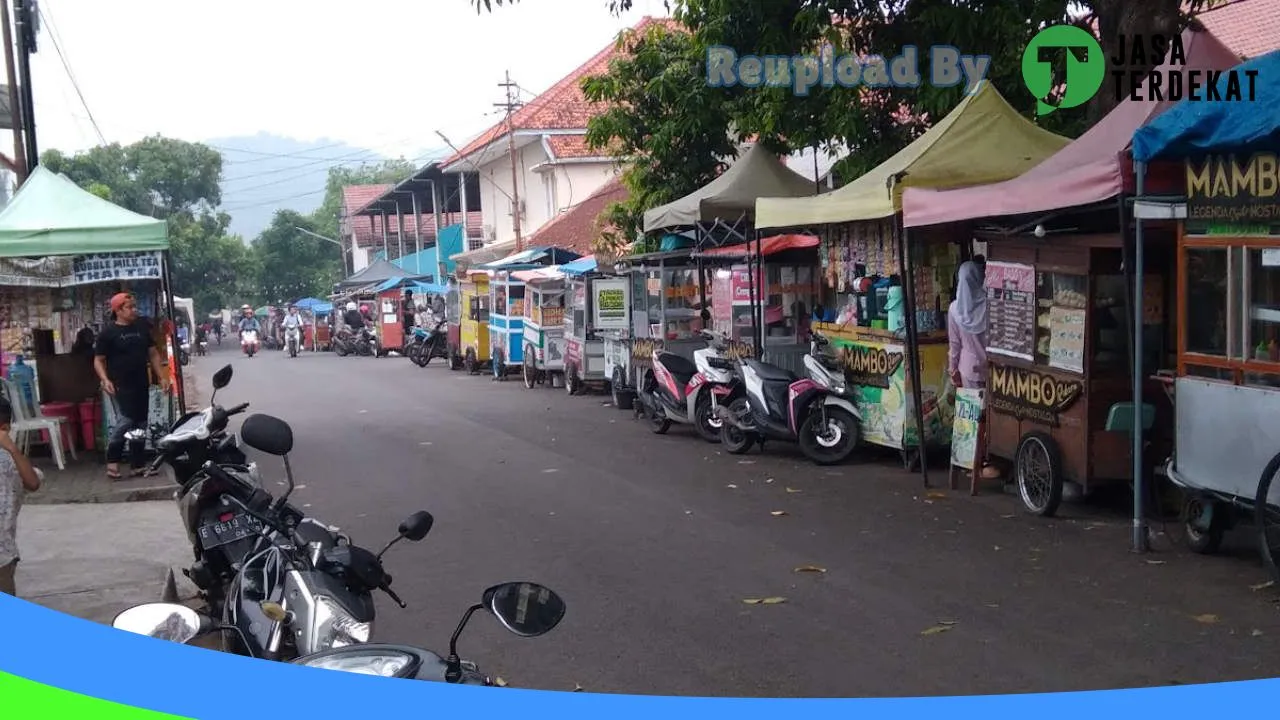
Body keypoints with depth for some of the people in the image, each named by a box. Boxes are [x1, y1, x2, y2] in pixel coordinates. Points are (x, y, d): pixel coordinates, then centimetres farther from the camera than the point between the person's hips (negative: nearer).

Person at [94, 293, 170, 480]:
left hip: (141, 385, 6)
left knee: (141, 424, 9)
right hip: (120, 386, -6)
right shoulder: (108, 333, -5)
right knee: (124, 421, -18)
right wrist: (105, 379, -20)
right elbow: (98, 360, -3)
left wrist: (162, 377, 7)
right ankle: (112, 462, -9)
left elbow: (153, 354, 16)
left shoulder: (142, 328, 10)